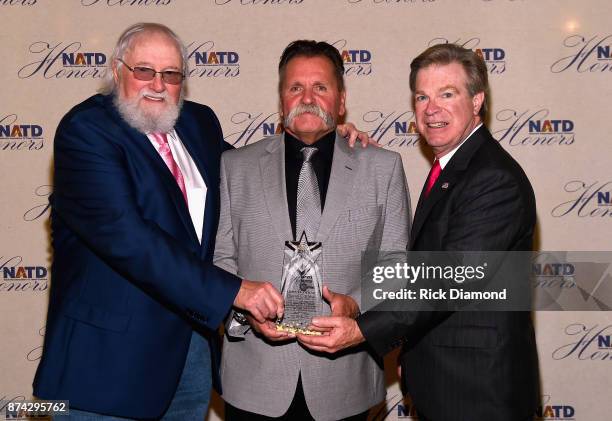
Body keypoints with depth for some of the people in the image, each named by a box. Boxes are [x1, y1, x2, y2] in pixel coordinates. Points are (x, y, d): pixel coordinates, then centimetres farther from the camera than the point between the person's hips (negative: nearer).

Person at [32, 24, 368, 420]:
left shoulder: (200, 122, 9)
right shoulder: (84, 130, -13)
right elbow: (125, 235, -25)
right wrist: (232, 290, -28)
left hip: (195, 338, 7)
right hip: (112, 350, -6)